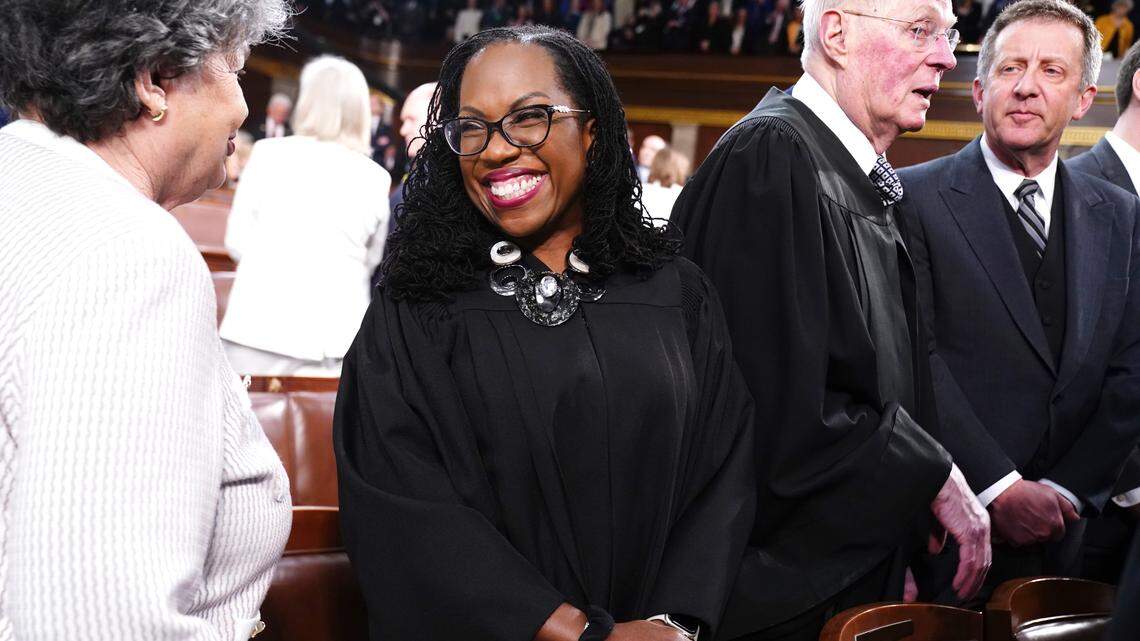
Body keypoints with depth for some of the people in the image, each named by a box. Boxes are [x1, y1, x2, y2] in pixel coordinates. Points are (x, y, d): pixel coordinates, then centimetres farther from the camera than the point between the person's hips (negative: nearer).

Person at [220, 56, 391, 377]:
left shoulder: (269, 154, -1)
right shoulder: (375, 179, 2)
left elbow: (237, 241, 3)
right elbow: (373, 261, 10)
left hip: (261, 327, -1)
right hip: (336, 337, 1)